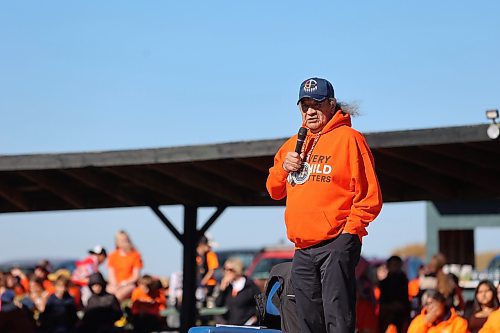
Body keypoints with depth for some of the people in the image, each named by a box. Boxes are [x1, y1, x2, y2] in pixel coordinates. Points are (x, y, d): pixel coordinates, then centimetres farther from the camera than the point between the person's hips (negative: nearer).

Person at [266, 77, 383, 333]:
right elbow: (274, 191, 23)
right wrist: (284, 167, 3)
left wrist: (350, 231, -11)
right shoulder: (294, 143, 20)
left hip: (336, 245, -7)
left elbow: (369, 196, -5)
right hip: (302, 250, 7)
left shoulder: (349, 138, -1)